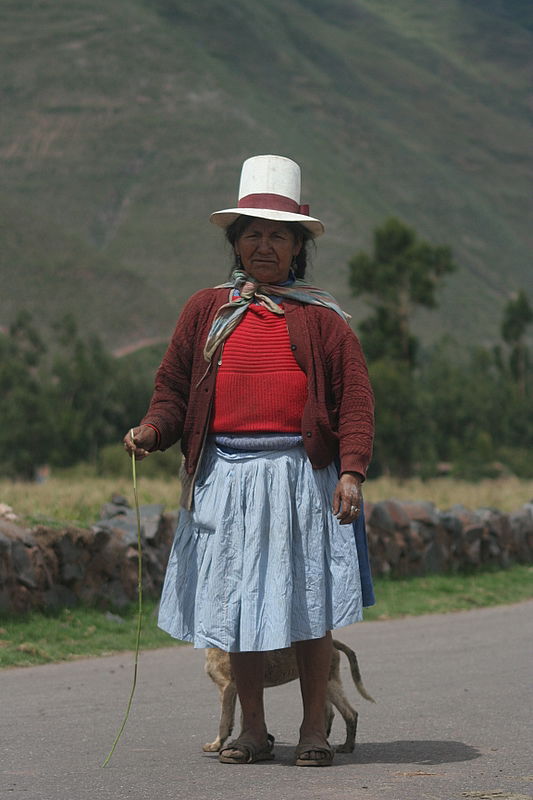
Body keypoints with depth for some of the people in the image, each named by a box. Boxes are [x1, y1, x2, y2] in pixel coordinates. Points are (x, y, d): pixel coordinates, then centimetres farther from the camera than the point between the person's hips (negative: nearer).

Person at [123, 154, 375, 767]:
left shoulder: (320, 317, 6)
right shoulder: (206, 310, 12)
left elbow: (354, 395, 1)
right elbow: (173, 385, 12)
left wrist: (351, 470, -10)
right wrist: (153, 429, -7)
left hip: (300, 475, -2)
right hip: (225, 476, 2)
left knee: (310, 605, 0)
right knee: (236, 602, 6)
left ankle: (315, 729, 11)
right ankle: (253, 731, 17)